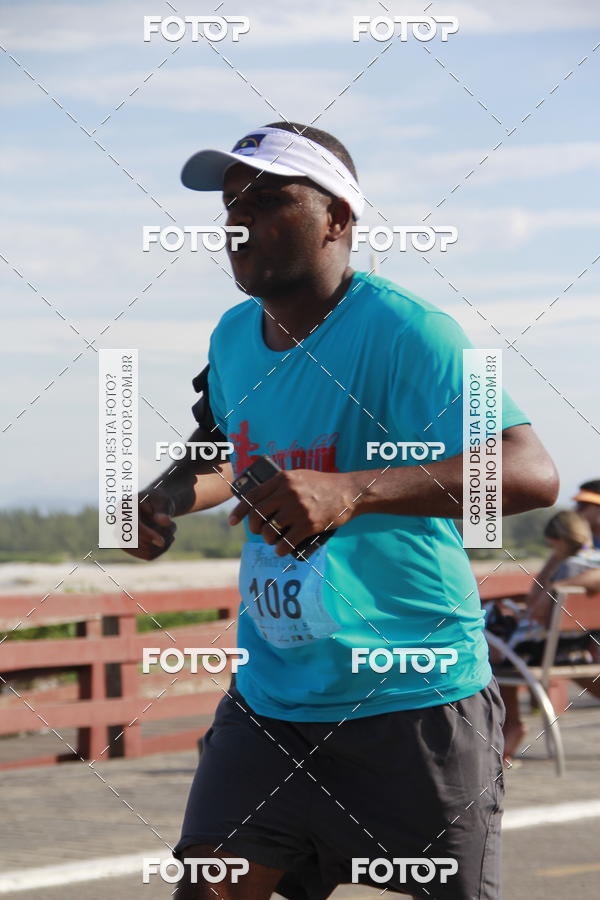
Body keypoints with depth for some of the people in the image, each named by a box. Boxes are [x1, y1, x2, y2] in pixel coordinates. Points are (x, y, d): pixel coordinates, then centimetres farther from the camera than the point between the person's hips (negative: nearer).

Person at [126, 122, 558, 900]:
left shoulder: (404, 332, -17)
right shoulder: (233, 337, 7)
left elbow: (532, 474, -31)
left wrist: (352, 493, -44)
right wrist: (174, 496, 4)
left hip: (414, 698, -6)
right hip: (268, 701, 6)